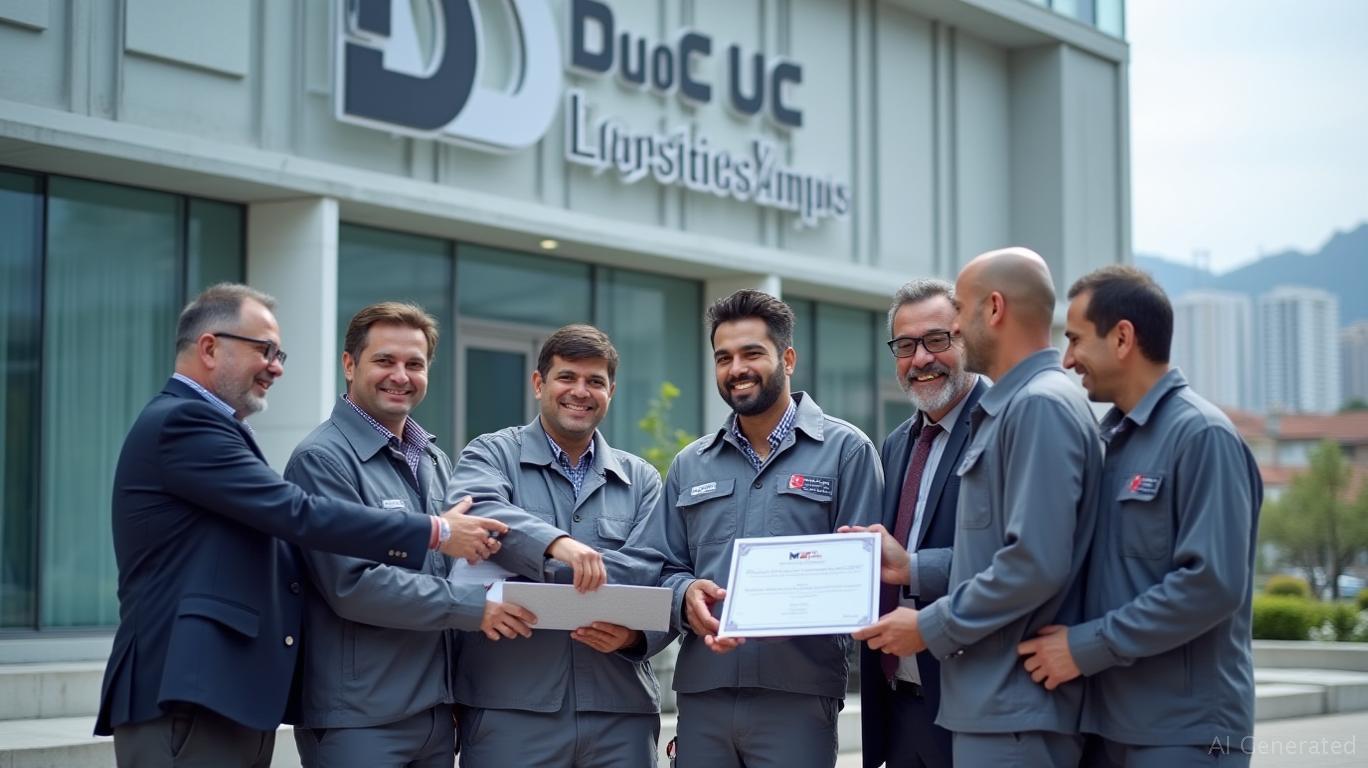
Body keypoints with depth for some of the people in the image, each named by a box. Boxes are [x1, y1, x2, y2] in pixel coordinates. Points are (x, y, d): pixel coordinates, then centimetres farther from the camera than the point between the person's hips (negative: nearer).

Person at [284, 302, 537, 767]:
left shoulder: (435, 462, 15)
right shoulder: (324, 458, -10)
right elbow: (353, 584, -18)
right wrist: (474, 607, -16)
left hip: (438, 711, 7)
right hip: (359, 717, -7)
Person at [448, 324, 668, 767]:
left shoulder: (641, 480, 15)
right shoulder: (493, 455, 6)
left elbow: (655, 575, 3)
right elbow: (477, 512, -17)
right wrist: (554, 543, -32)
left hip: (621, 711, 3)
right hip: (510, 709, -3)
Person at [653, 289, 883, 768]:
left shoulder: (845, 450, 2)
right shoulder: (689, 466, 16)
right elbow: (665, 569, 15)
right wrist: (686, 595, -9)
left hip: (798, 694, -4)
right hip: (701, 693, 4)